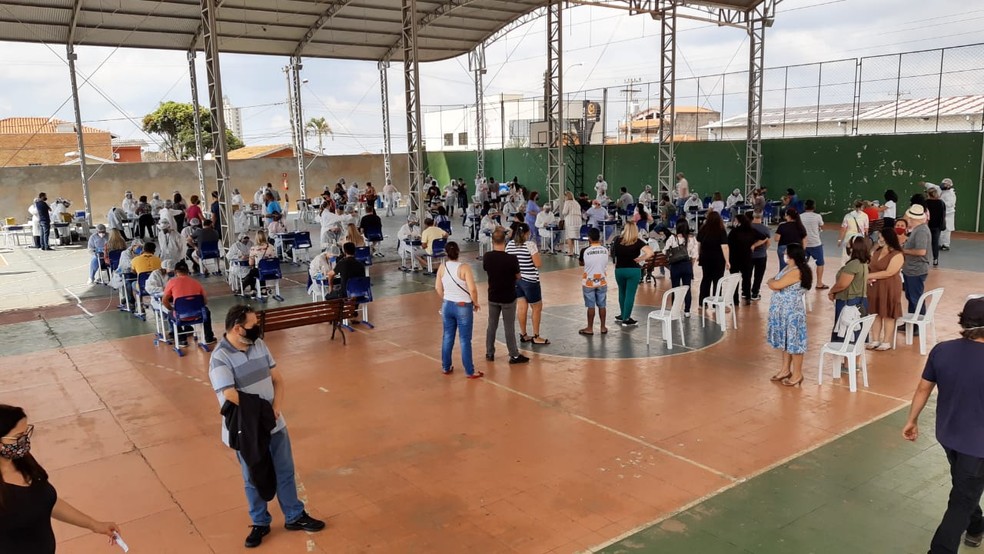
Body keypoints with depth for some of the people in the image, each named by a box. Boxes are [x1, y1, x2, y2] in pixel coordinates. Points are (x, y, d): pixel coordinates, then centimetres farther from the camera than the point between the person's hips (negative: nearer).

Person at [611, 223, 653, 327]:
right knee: (630, 294, 2)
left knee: (622, 293, 21)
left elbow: (613, 254, 11)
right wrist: (639, 259, -10)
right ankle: (626, 319, 5)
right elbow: (650, 252, -20)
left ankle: (623, 315, 33)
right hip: (633, 270, -4)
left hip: (619, 270, 4)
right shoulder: (637, 242, -10)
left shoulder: (618, 240, -1)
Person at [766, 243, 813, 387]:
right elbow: (774, 284, 10)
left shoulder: (796, 271, -20)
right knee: (786, 340, 18)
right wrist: (774, 282, -13)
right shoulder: (787, 268, 11)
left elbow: (775, 285, -24)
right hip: (783, 310, 10)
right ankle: (786, 369, 29)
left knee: (794, 341, -1)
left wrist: (772, 281, -2)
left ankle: (797, 374, 9)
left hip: (792, 311, -10)